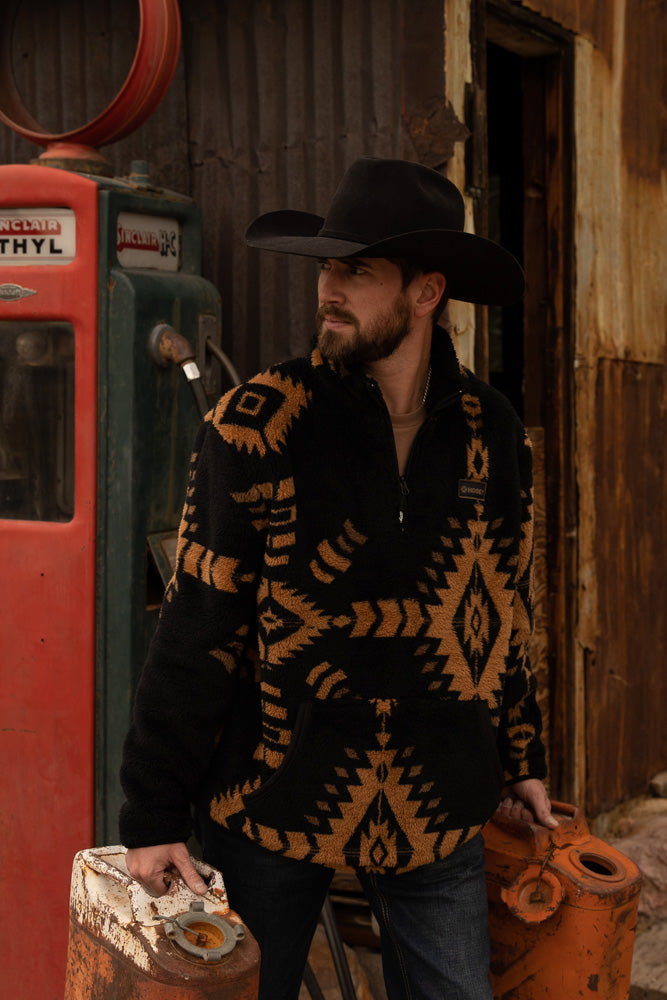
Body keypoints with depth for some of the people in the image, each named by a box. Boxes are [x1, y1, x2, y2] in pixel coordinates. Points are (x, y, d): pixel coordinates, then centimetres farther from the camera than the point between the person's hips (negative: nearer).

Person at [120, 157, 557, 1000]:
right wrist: (153, 817, -11)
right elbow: (194, 629, -10)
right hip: (271, 797, -2)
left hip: (436, 808, 3)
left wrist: (520, 760, 19)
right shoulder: (258, 424, -10)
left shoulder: (492, 434, 1)